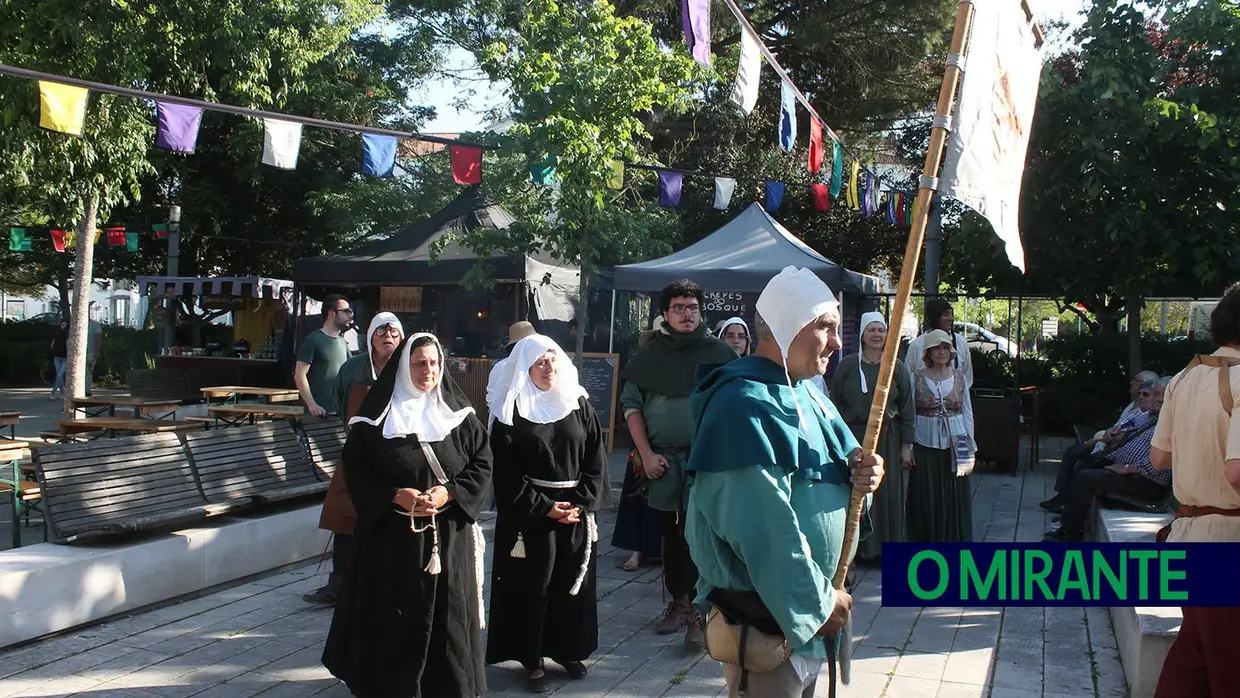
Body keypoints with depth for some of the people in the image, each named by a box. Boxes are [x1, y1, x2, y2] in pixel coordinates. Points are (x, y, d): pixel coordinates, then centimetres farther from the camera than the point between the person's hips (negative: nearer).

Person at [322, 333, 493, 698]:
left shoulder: (459, 413, 3)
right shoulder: (377, 414, -2)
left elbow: (482, 463, 3)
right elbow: (355, 468, -3)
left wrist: (448, 493, -12)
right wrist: (396, 496, -16)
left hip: (448, 536, 1)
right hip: (390, 533, -1)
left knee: (445, 614, 5)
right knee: (394, 615, 4)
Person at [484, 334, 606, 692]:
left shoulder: (579, 404, 5)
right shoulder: (510, 411, -4)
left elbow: (596, 459, 3)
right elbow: (507, 471, -8)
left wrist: (581, 503, -9)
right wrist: (545, 508, -14)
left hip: (577, 510, 3)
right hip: (531, 513, -3)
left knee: (574, 584, 9)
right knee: (533, 588, 1)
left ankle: (570, 651, 25)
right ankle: (533, 660, 12)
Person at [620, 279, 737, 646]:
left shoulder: (720, 353, 2)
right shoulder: (650, 355, 7)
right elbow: (631, 404, 8)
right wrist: (646, 454, 0)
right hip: (663, 462, 3)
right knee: (671, 534, 10)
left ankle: (699, 609, 0)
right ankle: (678, 602, 21)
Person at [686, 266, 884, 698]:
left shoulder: (808, 392, 9)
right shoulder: (746, 406, -22)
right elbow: (766, 529, -26)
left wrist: (860, 469, -7)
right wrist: (818, 601, -18)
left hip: (809, 604, 9)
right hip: (767, 616, -9)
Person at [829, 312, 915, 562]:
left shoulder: (897, 367, 3)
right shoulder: (847, 366, 1)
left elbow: (907, 408, 4)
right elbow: (835, 403, 2)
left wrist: (906, 445, 0)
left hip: (887, 438, 1)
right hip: (853, 436, -1)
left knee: (887, 493, 4)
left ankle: (885, 547, 15)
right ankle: (857, 547, 11)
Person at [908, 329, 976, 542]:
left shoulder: (959, 377, 5)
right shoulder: (917, 377, 0)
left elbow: (968, 413, 7)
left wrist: (970, 449, 4)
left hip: (954, 447, 2)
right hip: (925, 446, -1)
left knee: (954, 501, 4)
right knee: (926, 501, 1)